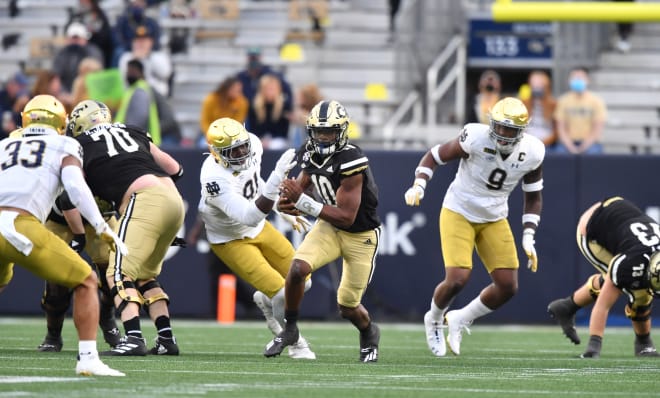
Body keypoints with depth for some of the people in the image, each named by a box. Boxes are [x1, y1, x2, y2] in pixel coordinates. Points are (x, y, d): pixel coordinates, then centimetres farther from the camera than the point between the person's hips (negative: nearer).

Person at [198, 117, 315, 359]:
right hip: (230, 241, -7)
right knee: (282, 294, -13)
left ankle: (266, 301, 41)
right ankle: (296, 345, 13)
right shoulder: (216, 178, -38)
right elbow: (250, 217, -44)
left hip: (259, 229, 7)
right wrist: (276, 180, -54)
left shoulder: (253, 145, -16)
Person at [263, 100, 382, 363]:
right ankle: (289, 329, -1)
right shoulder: (311, 153, -8)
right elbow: (301, 185, 5)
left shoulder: (351, 163, -31)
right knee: (297, 269, -22)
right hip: (330, 226, 5)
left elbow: (346, 217, -32)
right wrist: (287, 202, -20)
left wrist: (301, 201, -36)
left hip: (360, 235, -5)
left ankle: (369, 333, 38)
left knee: (348, 307, 3)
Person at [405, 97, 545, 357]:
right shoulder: (475, 139, -25)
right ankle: (434, 320, 16)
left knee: (508, 287, -5)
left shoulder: (532, 153, -13)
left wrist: (528, 238, -5)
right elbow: (435, 156, -10)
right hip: (459, 214, -4)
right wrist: (418, 185, -26)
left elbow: (533, 197, 3)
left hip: (494, 219, 4)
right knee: (457, 279, -19)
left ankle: (460, 320, 21)